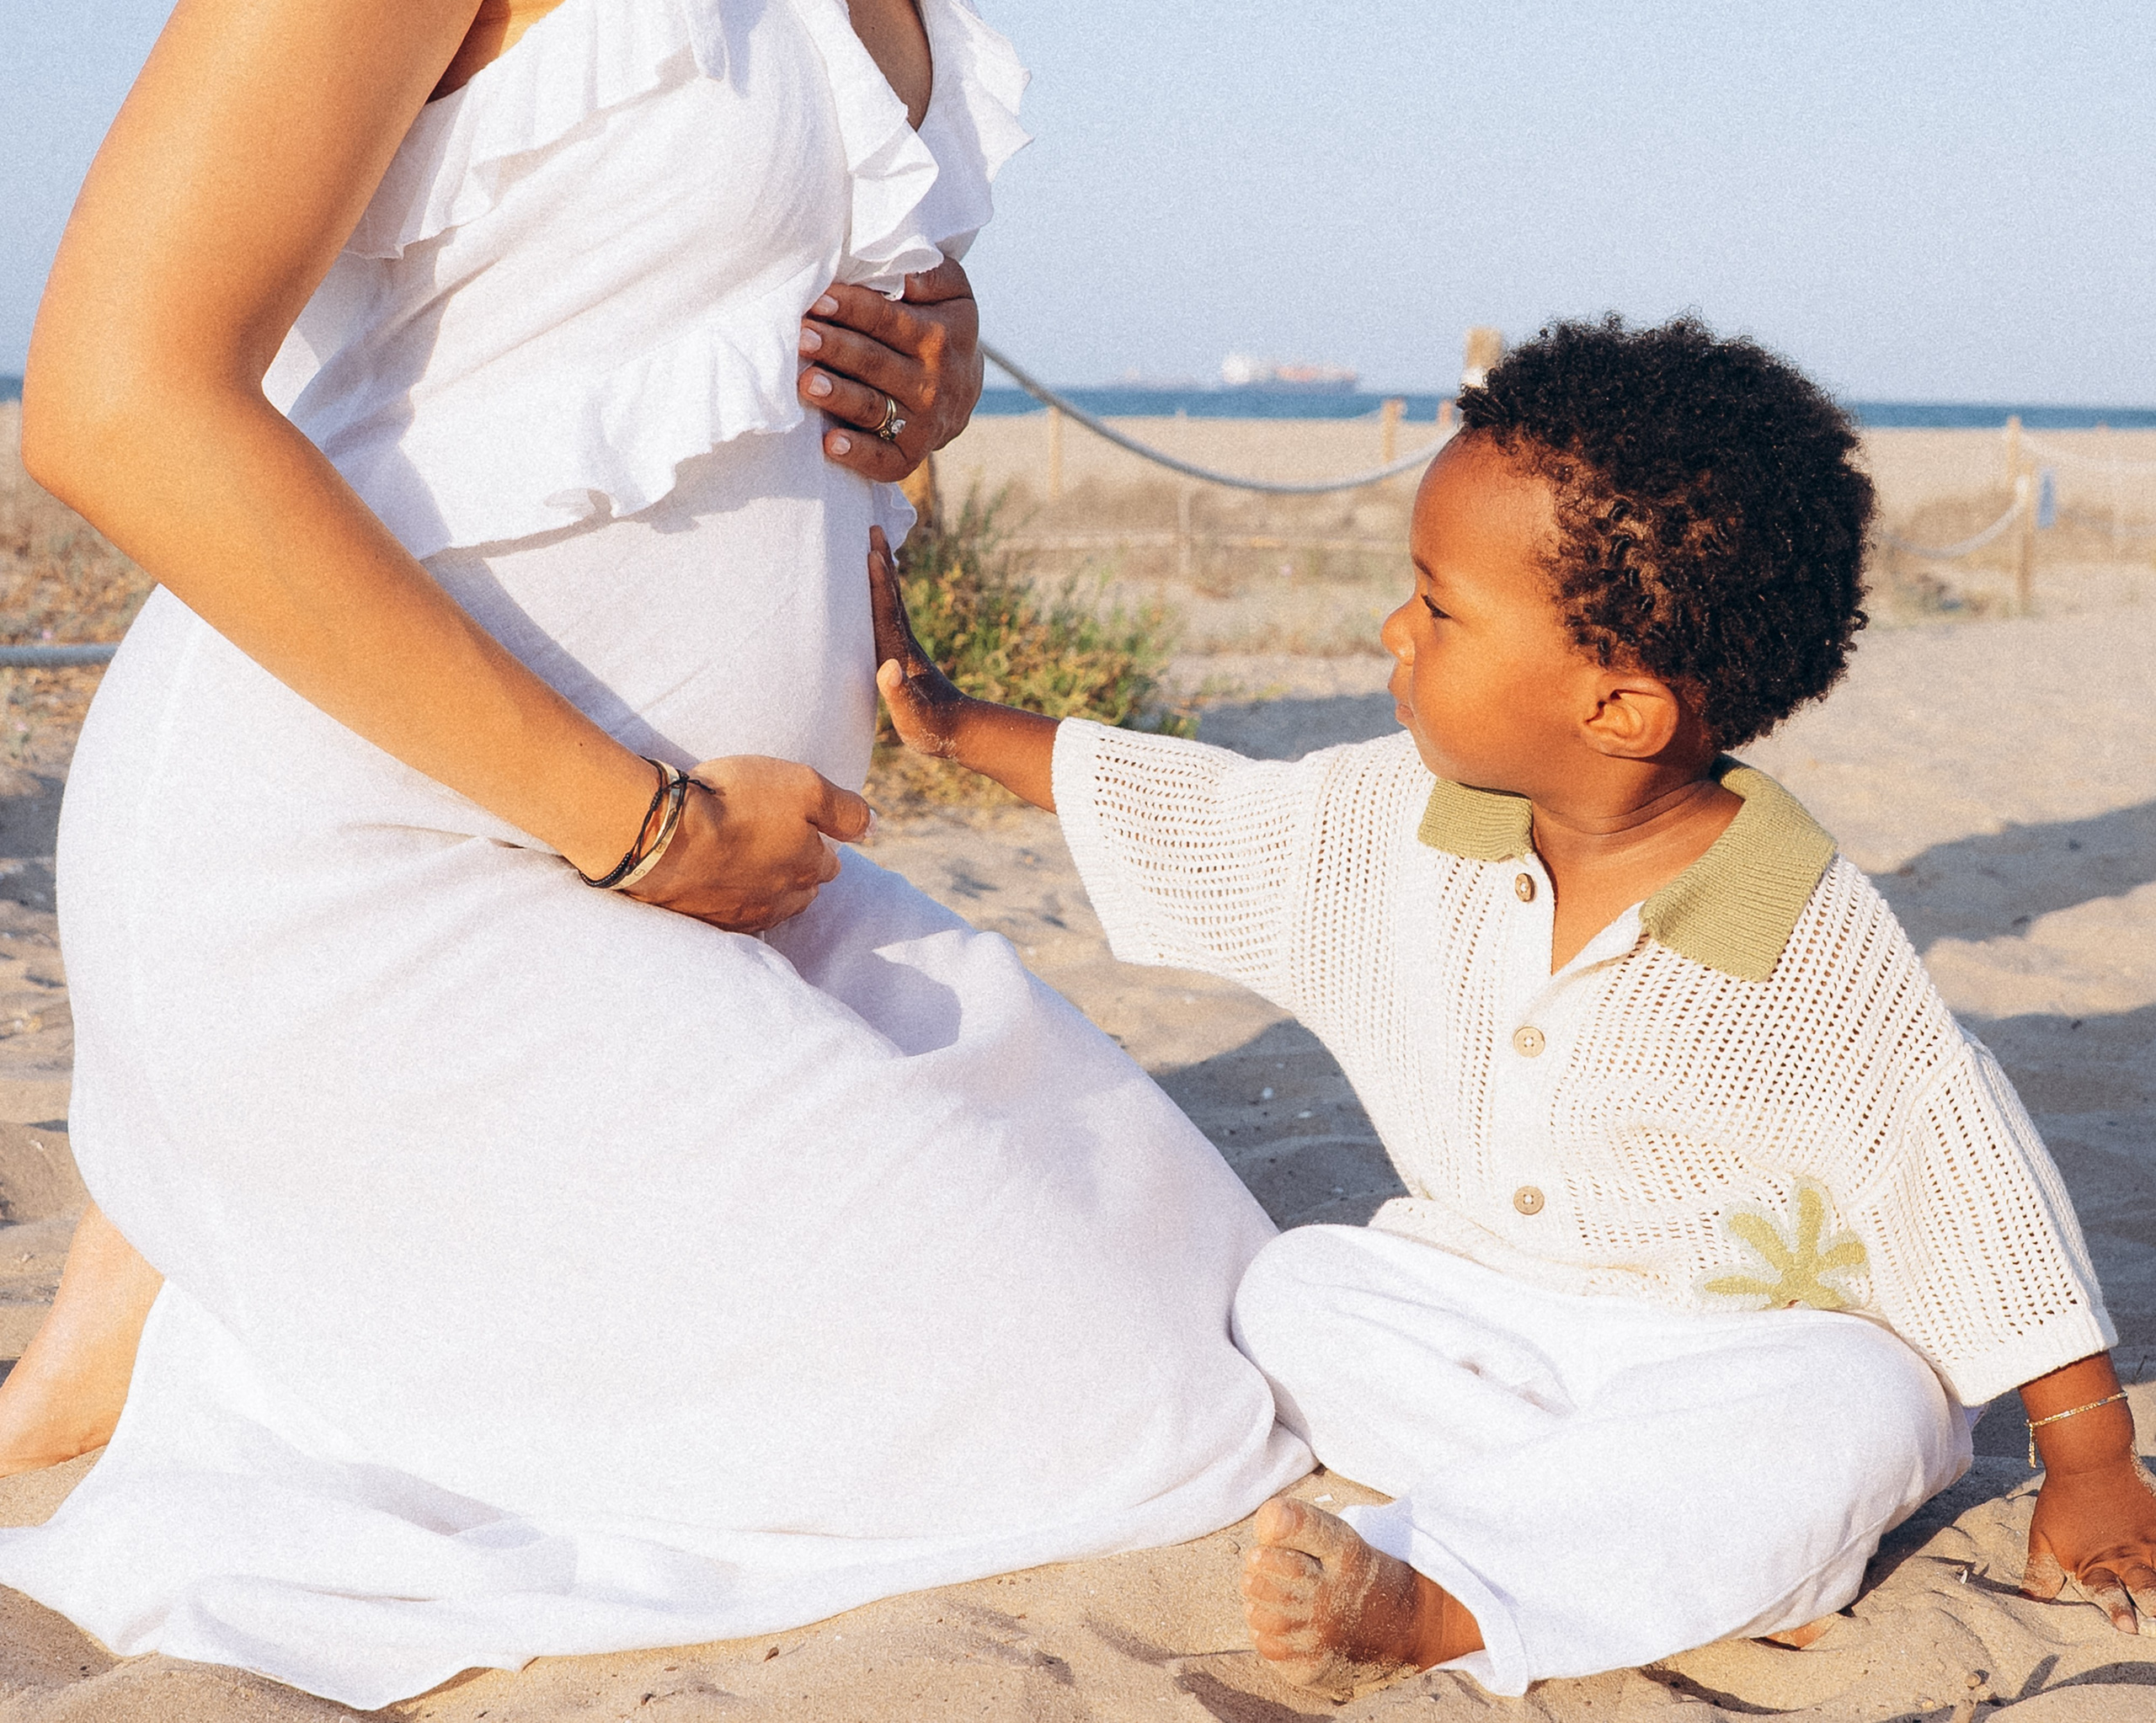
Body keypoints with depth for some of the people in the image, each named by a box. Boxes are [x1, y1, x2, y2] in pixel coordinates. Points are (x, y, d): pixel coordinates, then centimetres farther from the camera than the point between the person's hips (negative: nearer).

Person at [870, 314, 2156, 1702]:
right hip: (1478, 1312, 6)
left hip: (1747, 1341, -6)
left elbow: (1959, 1162, -13)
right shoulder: (1396, 822, -6)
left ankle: (1430, 1598, -39)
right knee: (1296, 1290, -15)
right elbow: (1193, 812, 8)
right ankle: (1708, 1554, -21)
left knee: (1856, 1421, -35)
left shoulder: (1813, 941, -20)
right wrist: (951, 722, 10)